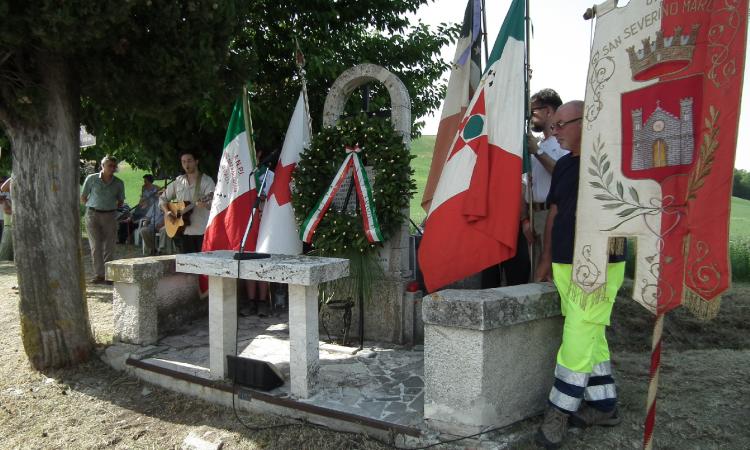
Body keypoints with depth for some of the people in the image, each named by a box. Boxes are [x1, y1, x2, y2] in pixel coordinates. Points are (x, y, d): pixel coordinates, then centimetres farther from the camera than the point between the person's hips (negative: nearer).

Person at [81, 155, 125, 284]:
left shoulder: (119, 183, 5)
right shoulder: (91, 179, 0)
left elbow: (121, 201, 17)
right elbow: (83, 198, 8)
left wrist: (112, 207, 5)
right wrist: (93, 206, 5)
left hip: (110, 216, 2)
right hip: (93, 214, -2)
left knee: (109, 247, 1)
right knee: (96, 245, -7)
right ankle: (99, 274, -4)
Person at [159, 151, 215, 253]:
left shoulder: (206, 181, -2)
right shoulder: (178, 181, 13)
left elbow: (213, 205, -14)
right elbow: (163, 198, 20)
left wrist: (206, 204, -36)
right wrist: (167, 212, 2)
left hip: (201, 232, -4)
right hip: (182, 231, 4)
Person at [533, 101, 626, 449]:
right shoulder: (562, 166, 14)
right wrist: (547, 258, 17)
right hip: (564, 266, 7)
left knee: (578, 339, -6)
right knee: (591, 336, 13)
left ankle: (559, 412, 4)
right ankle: (604, 406, 25)